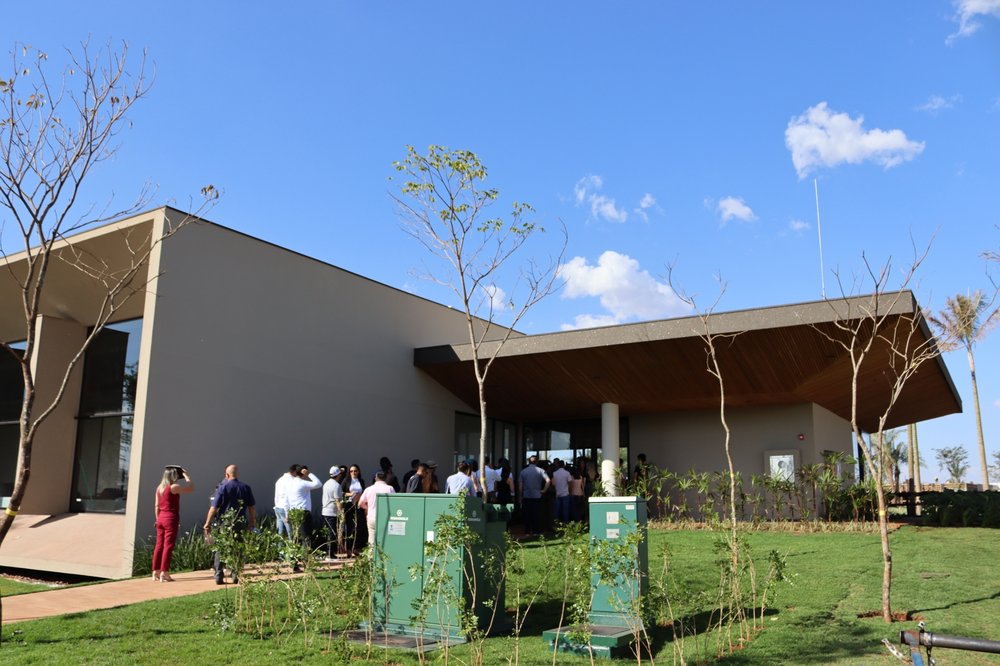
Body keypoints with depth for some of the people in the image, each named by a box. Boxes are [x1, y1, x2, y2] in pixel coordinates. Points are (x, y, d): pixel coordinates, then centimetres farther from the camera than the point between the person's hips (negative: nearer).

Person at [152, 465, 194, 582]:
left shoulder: (159, 487, 9)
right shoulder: (173, 487, -13)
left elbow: (156, 505, 13)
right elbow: (191, 487, -8)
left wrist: (158, 519, 20)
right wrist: (186, 475, 1)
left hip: (161, 518, 8)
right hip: (171, 519, -7)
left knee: (159, 545, 11)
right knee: (168, 546, -5)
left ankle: (156, 572, 15)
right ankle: (164, 573, -6)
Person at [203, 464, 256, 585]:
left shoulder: (222, 488, -7)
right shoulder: (246, 488, 3)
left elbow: (214, 508, -8)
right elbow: (252, 507, 7)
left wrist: (207, 524, -2)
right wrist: (252, 522, 17)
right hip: (240, 524, 2)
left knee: (219, 550, 7)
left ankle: (218, 576, 6)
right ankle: (236, 575, 8)